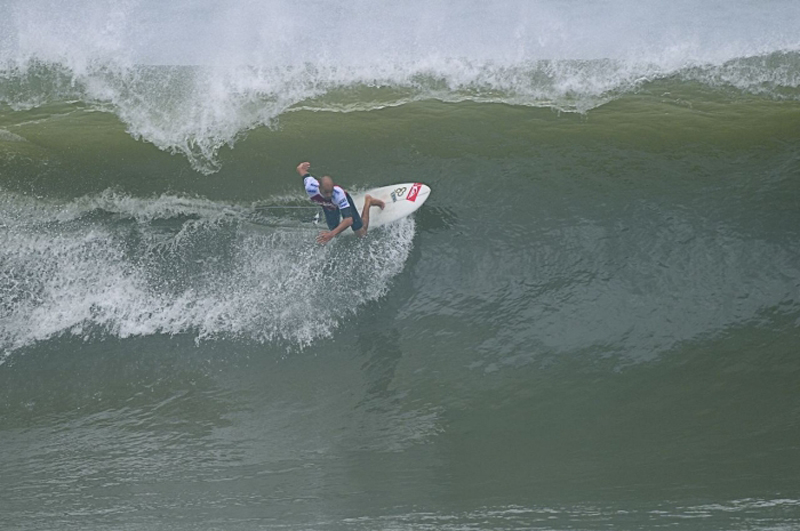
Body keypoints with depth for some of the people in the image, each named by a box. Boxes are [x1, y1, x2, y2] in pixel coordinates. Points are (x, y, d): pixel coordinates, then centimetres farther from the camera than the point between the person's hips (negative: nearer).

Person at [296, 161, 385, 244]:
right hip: (328, 206, 3)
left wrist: (332, 233, -68)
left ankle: (368, 202, 23)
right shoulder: (310, 188, -43)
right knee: (336, 234, 17)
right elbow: (300, 168, -22)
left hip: (343, 201, -3)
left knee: (362, 234, 4)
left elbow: (349, 219, -53)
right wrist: (301, 166, 5)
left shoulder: (339, 193, -49)